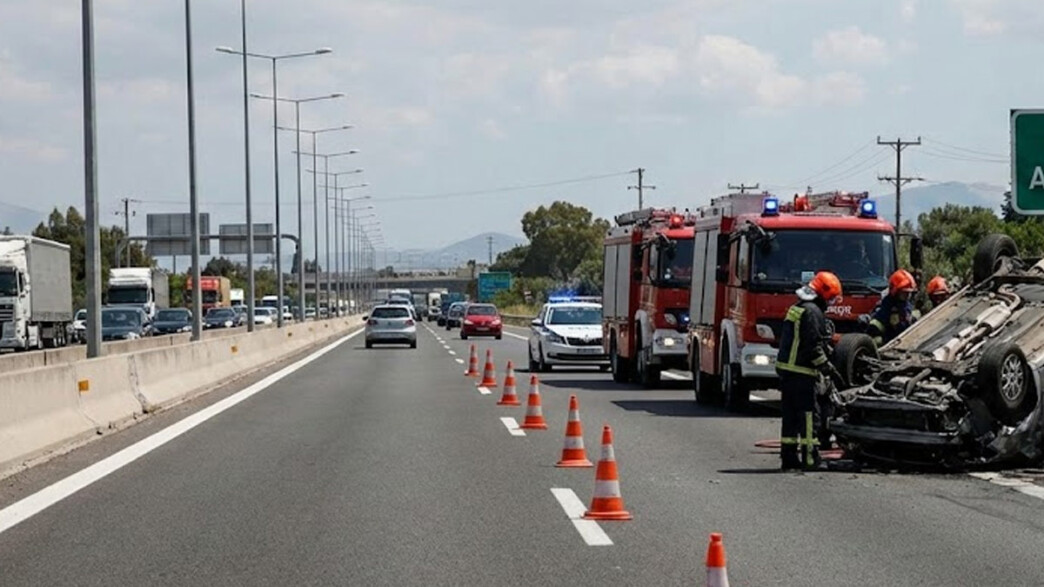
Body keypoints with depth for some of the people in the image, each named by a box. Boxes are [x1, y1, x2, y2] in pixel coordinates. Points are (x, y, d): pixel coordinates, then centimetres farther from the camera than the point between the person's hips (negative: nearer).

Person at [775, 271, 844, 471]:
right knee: (810, 416, -7)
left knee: (791, 416, 12)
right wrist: (828, 368, -12)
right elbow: (813, 346, -18)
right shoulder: (812, 312, -14)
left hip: (786, 370, 10)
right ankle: (810, 458, -8)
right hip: (802, 372, -10)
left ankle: (789, 457, 14)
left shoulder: (797, 308, 18)